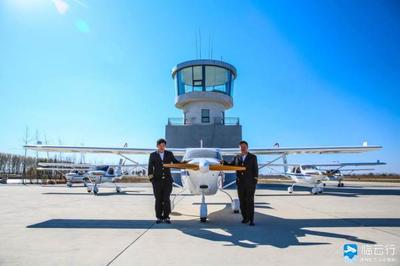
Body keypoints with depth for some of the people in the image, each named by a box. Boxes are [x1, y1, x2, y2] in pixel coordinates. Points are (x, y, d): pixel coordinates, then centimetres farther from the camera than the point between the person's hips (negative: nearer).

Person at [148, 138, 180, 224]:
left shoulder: (169, 154, 9)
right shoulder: (152, 155, 6)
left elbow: (175, 162, 16)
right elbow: (150, 168, 2)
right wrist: (151, 178, -9)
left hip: (167, 180, 1)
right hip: (157, 181, 0)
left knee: (166, 199, -4)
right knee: (158, 200, 3)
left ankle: (166, 217, 6)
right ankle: (159, 217, 15)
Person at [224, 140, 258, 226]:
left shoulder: (253, 157, 1)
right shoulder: (237, 157, 9)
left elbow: (255, 169, -2)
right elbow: (230, 165, 12)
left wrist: (255, 179, -11)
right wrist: (224, 162, -7)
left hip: (250, 183, -3)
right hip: (240, 183, 3)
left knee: (250, 201, -2)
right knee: (242, 201, 7)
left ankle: (251, 219, 3)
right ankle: (245, 217, 19)